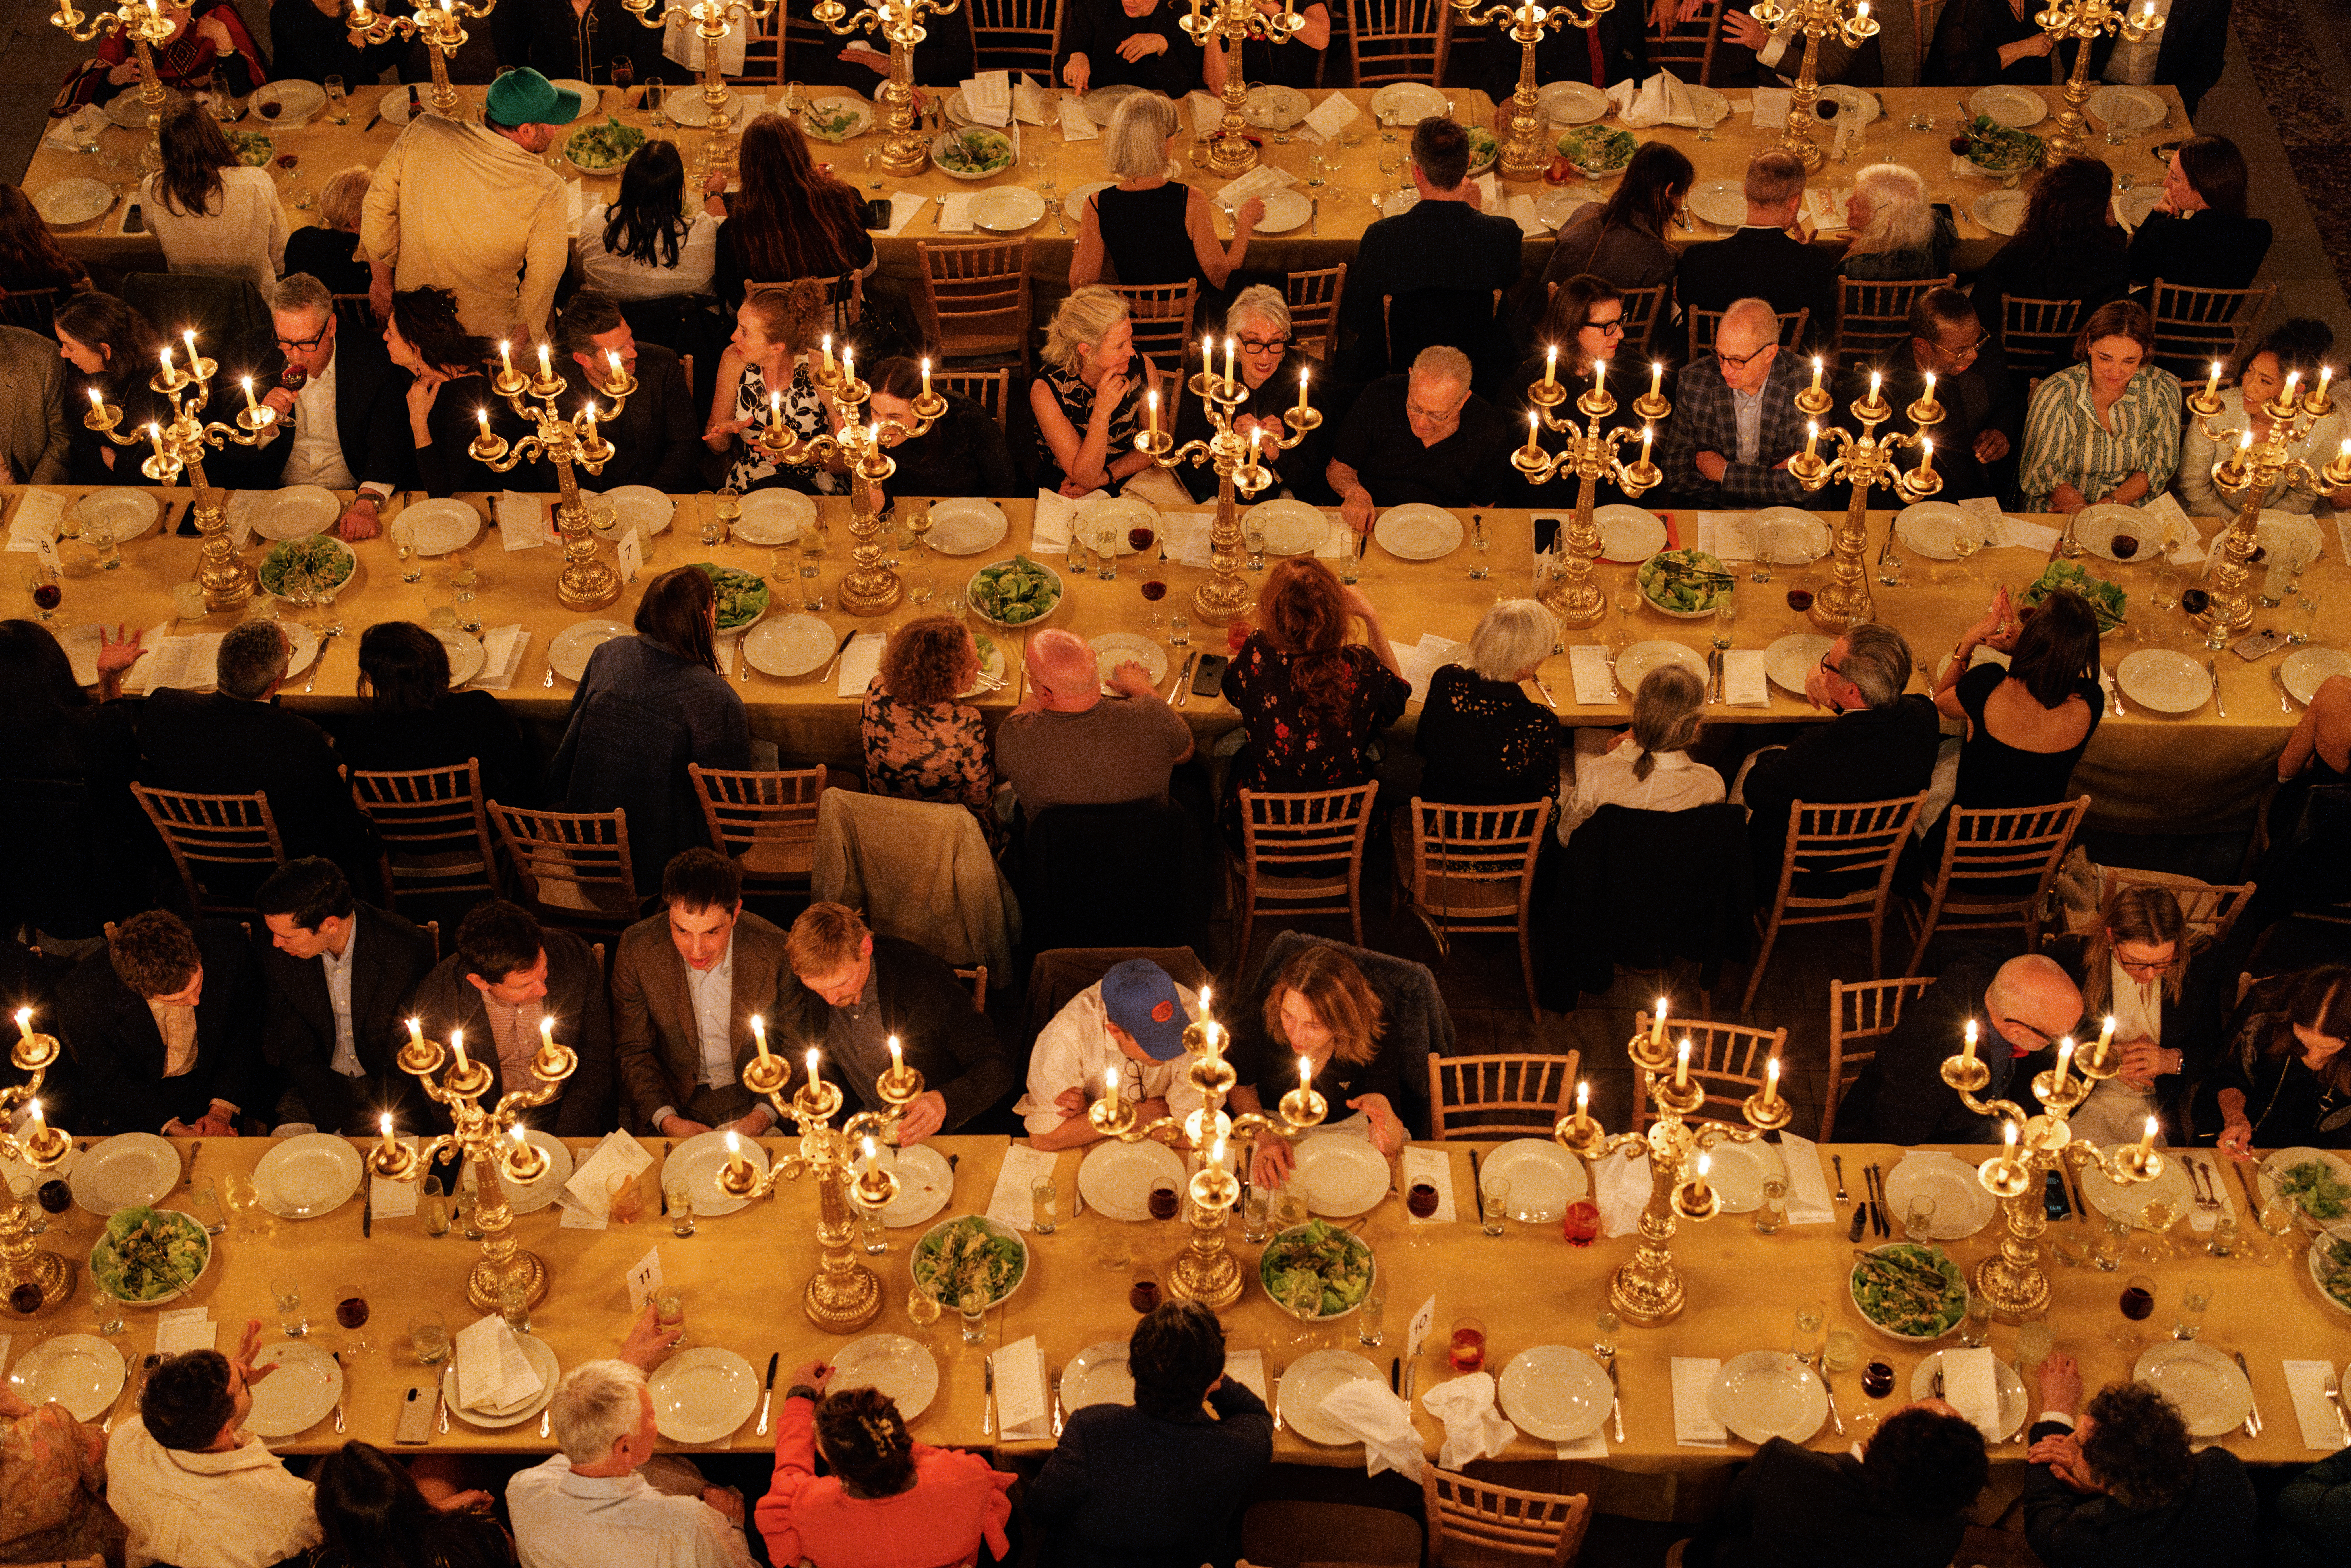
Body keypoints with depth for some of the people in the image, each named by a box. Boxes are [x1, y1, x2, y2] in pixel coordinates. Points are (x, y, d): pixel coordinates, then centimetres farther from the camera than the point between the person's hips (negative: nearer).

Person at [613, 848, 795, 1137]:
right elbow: (633, 1051, -1)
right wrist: (667, 1121, -15)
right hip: (672, 1100, 1)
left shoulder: (777, 951, -15)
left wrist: (761, 1118, -16)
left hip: (753, 1100, -1)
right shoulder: (636, 950, -13)